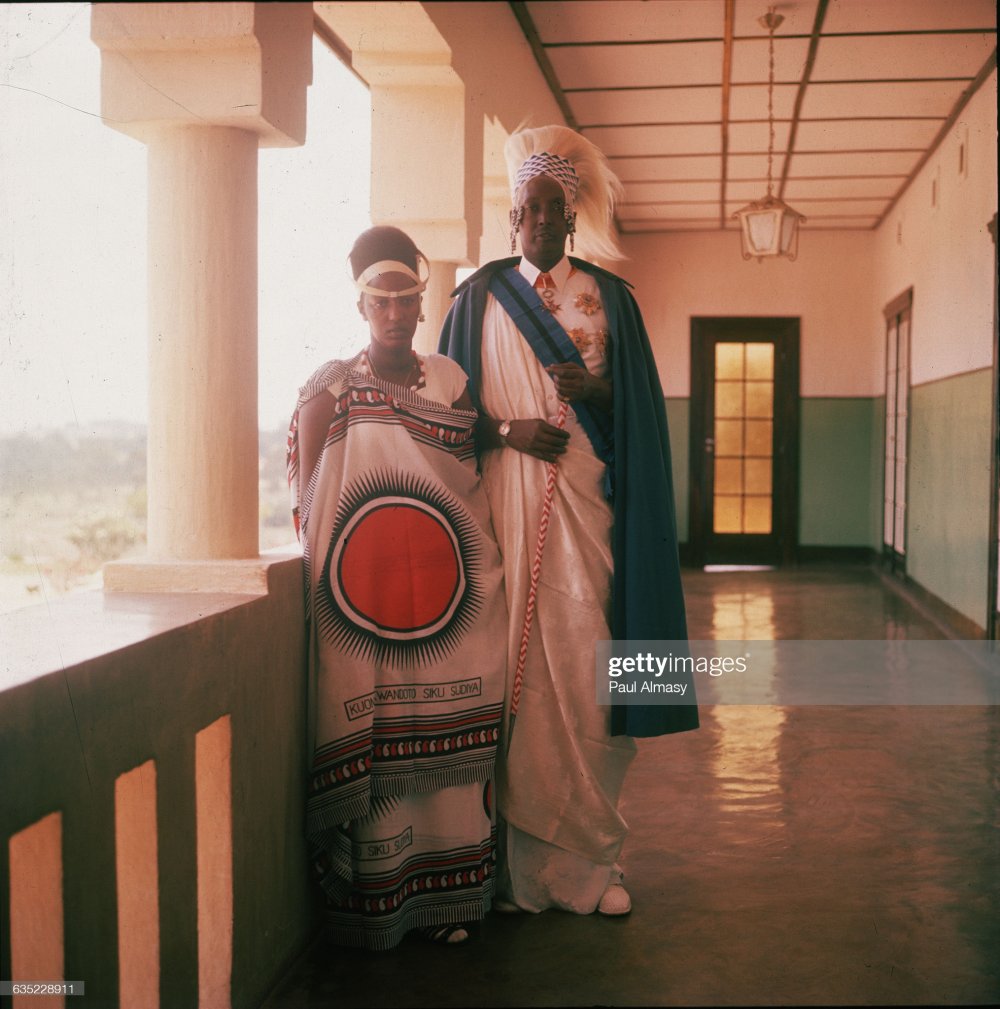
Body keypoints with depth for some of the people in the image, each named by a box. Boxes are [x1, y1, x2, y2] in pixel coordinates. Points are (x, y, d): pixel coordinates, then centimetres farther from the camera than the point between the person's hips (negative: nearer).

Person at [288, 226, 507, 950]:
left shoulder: (451, 381, 14)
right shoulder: (329, 388, 6)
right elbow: (306, 505, 4)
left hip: (449, 588, 3)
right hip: (358, 591, -2)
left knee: (450, 738, -1)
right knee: (366, 734, -5)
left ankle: (447, 895, 10)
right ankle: (371, 901, 6)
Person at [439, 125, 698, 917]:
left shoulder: (609, 297, 13)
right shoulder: (480, 296, 11)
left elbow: (641, 405, 10)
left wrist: (597, 390, -10)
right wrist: (508, 429, -10)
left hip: (587, 502, 1)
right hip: (506, 501, 0)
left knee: (584, 661, -6)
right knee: (516, 664, -4)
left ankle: (588, 854, 3)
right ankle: (520, 858, 3)